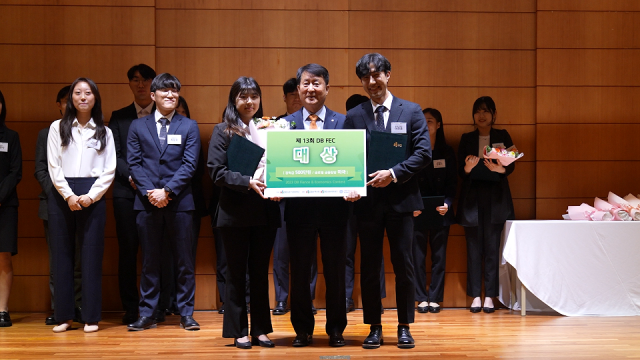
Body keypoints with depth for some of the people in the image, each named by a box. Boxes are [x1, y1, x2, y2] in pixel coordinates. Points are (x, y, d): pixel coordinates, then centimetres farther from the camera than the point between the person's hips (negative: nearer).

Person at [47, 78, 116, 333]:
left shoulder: (104, 132, 10)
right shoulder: (57, 128, 8)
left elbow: (109, 170, 4)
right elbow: (53, 166, 1)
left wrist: (91, 196, -9)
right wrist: (69, 196, -10)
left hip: (92, 197, 0)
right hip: (62, 196, 0)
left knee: (92, 255, -1)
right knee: (62, 255, 1)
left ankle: (91, 317, 4)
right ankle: (63, 316, 7)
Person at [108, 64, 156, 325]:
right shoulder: (119, 117, 13)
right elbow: (114, 155, 5)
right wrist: (132, 177, -10)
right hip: (127, 191, 1)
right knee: (127, 249, 1)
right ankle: (130, 308, 8)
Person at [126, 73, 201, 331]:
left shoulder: (189, 126, 7)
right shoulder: (138, 126, 11)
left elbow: (190, 164, -2)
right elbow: (134, 163, 4)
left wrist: (167, 191, -12)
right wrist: (149, 192, -10)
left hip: (180, 202, -1)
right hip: (147, 203, 1)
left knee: (184, 261, 2)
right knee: (150, 261, 6)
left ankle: (186, 313, 10)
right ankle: (147, 314, 13)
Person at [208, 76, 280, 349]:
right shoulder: (223, 131, 1)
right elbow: (216, 171, -8)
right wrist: (247, 182, -20)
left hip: (265, 211, 3)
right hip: (235, 212, -3)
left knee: (260, 272, 9)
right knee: (237, 272, 5)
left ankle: (260, 329, 17)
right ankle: (239, 332, 12)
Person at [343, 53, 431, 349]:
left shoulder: (411, 112, 4)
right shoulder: (353, 117, 8)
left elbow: (424, 153, -4)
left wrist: (394, 174, -15)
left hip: (400, 199, -1)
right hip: (367, 200, 1)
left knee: (403, 265, 3)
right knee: (369, 267, 5)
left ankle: (404, 327, 14)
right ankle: (374, 328, 15)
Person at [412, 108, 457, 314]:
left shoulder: (447, 152, 7)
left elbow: (452, 183, 5)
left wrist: (447, 203, -12)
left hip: (440, 212, 1)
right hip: (417, 212, -1)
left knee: (439, 256, 2)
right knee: (418, 256, -1)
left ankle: (435, 298, 8)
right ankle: (422, 298, 5)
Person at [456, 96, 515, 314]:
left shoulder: (503, 137, 7)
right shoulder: (466, 139, 9)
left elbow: (511, 166, 0)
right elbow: (460, 171, 4)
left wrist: (501, 168, -22)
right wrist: (467, 168, -19)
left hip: (495, 198, -1)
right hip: (472, 197, 1)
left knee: (492, 247, -2)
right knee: (474, 247, 0)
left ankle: (489, 296, 4)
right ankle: (475, 296, 5)